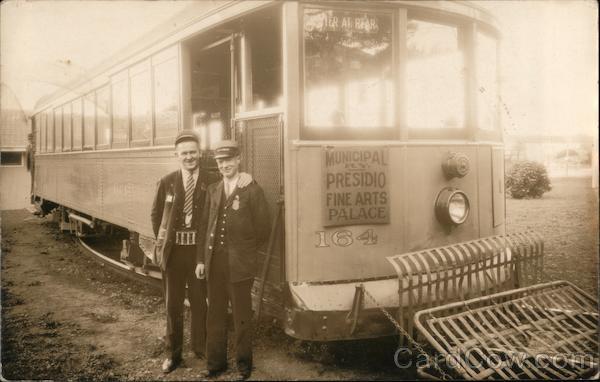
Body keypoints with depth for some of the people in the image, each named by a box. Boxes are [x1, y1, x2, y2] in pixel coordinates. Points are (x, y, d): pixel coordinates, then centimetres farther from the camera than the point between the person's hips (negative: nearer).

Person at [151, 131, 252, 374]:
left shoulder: (211, 181, -3)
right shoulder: (166, 182, 1)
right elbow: (156, 215, 9)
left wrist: (244, 178, -25)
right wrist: (162, 241, 5)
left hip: (200, 250, -1)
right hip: (173, 250, 1)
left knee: (199, 301, 11)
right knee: (173, 303, 11)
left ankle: (200, 347, 30)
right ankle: (173, 353, 25)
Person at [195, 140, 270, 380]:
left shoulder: (252, 191, -6)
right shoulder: (212, 190, 9)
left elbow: (263, 229, -4)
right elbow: (204, 226, 10)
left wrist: (243, 252, 4)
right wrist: (201, 259, 6)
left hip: (239, 265, -4)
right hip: (214, 263, 4)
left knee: (241, 317, 8)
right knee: (215, 315, 14)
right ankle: (215, 362, 28)